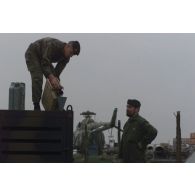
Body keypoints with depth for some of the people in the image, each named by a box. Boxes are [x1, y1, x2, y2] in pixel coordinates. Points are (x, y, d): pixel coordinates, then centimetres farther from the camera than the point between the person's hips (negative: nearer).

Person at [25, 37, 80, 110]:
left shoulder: (66, 58, -13)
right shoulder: (53, 45, -36)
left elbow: (57, 72, -15)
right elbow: (45, 64, -39)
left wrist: (56, 80, -34)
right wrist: (51, 78, -50)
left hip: (43, 58, 8)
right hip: (32, 54, -8)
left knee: (54, 78, -2)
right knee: (37, 78, -23)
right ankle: (36, 107, -20)